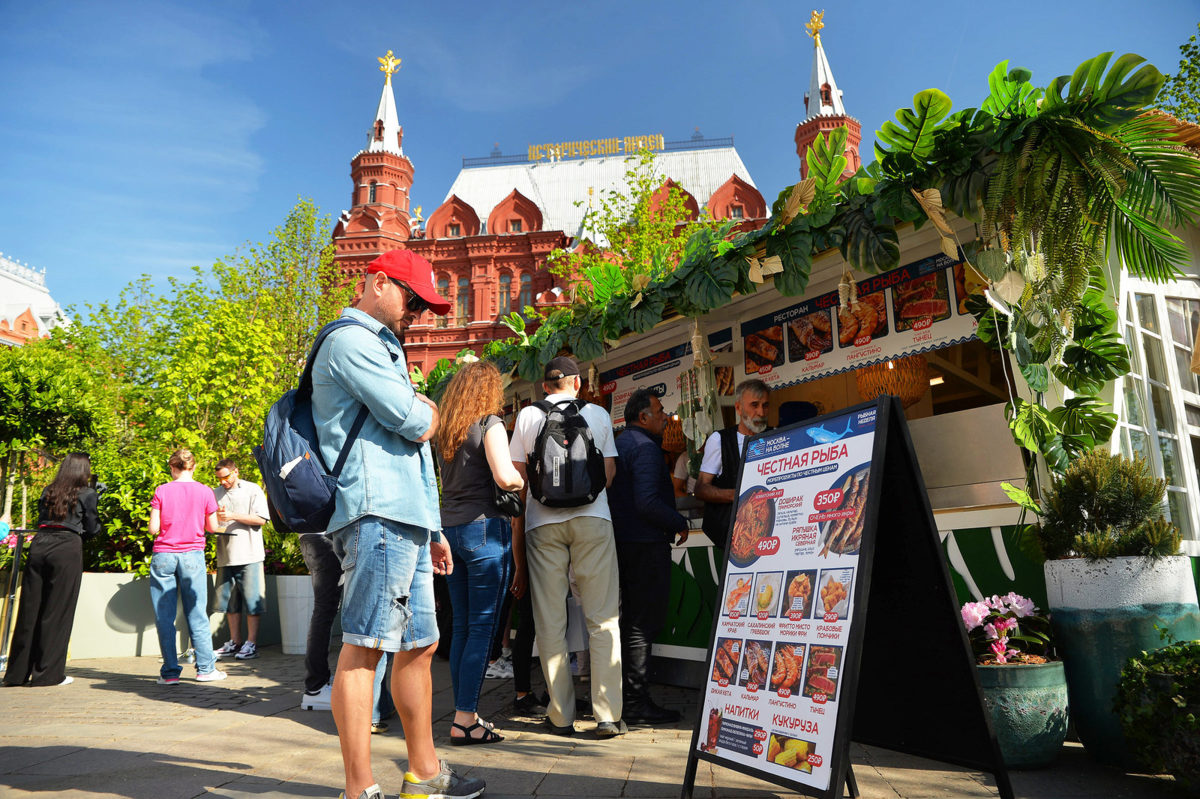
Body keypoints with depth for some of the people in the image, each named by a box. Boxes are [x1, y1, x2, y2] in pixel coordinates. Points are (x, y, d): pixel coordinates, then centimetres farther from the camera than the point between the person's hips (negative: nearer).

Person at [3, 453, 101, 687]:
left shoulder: (49, 491, 16)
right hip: (67, 547, -5)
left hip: (39, 544, 5)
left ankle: (17, 673, 17)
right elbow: (92, 528, 6)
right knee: (58, 612, 1)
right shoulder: (87, 494, 2)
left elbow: (42, 519, 16)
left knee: (30, 608, 10)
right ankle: (48, 673, 5)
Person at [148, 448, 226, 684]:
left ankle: (170, 672, 7)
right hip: (193, 556, 0)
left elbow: (153, 528, -4)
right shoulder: (205, 492, -1)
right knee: (197, 614, 7)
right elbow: (213, 527, 4)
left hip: (163, 556, 0)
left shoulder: (161, 491, -2)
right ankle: (206, 668, 11)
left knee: (164, 616, 6)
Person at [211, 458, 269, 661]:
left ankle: (251, 643, 4)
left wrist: (233, 516, -13)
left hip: (249, 554, -5)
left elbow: (261, 519, -7)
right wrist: (216, 518, -6)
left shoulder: (253, 490, 1)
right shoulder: (216, 494, 14)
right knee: (230, 601, 9)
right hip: (225, 555, 5)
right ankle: (234, 643, 19)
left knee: (252, 600, -3)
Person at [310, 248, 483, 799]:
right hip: (378, 514, -10)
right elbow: (414, 423, -15)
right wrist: (429, 411, 10)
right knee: (364, 645, -8)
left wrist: (433, 529, 26)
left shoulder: (383, 349, 28)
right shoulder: (351, 341, -5)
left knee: (419, 645, 14)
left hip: (407, 517, 10)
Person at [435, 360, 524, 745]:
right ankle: (465, 720, -2)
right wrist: (523, 480, 1)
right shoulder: (489, 424, -7)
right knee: (482, 627, -3)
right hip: (484, 527, -7)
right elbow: (504, 477, -19)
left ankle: (464, 714, 17)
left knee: (462, 627, 11)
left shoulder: (445, 431, 14)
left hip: (449, 527, 7)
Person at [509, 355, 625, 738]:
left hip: (543, 521, 1)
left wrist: (519, 519, 17)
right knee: (603, 618, 3)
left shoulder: (528, 415, 8)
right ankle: (608, 714, 1)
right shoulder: (598, 413, 9)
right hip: (592, 519, 0)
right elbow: (609, 469, 8)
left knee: (550, 621, 6)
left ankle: (561, 716, 10)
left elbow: (518, 474, 5)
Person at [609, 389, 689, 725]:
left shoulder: (619, 443, 16)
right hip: (645, 544, -10)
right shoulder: (645, 447, -14)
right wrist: (680, 524, -10)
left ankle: (624, 696, 24)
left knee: (629, 621, 16)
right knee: (643, 624, -4)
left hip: (623, 542, 10)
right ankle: (637, 702, 2)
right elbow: (647, 502, -24)